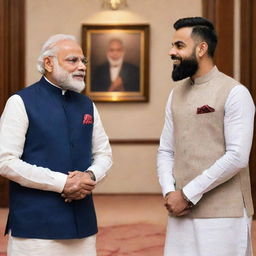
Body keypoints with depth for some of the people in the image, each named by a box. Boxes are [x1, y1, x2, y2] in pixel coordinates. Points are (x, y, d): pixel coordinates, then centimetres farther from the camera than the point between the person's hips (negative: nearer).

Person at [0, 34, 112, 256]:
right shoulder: (22, 102, -4)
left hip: (82, 223, 5)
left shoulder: (87, 105, 13)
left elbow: (104, 153, 18)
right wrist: (62, 183, -15)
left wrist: (90, 176, -5)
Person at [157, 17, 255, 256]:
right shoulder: (176, 95, 13)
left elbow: (237, 157, -15)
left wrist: (188, 194, -13)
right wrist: (169, 192, -6)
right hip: (181, 213, 6)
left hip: (223, 214, -5)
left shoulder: (234, 93, -7)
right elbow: (165, 151, 12)